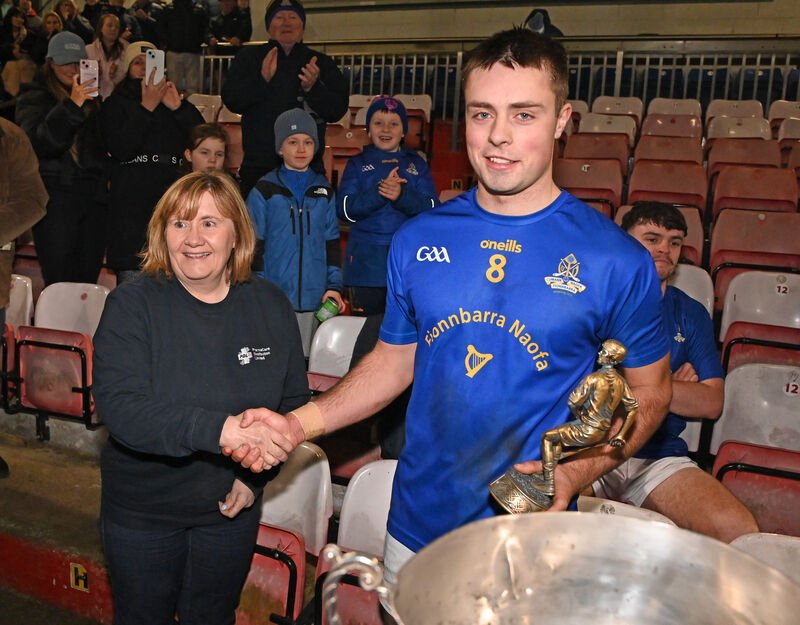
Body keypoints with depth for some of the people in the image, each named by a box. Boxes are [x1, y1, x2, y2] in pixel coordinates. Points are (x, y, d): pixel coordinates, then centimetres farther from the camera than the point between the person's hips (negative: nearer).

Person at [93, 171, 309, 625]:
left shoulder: (271, 306, -6)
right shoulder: (132, 306, -15)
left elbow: (295, 400, 0)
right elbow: (121, 408, -27)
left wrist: (256, 476, -12)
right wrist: (218, 429, -41)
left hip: (232, 508, 2)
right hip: (142, 510, -2)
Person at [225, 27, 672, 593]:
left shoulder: (618, 260, -13)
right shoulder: (419, 241, -3)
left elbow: (649, 392, -3)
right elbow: (393, 361, 7)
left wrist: (574, 474, -18)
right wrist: (299, 425, -5)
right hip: (416, 528, 4)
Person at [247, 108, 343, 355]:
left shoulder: (324, 191, 11)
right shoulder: (264, 191, 1)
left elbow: (332, 242, 13)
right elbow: (253, 246, 0)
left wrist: (334, 285, 4)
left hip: (314, 298, 3)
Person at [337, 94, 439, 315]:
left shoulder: (417, 164, 11)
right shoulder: (358, 164, 10)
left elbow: (432, 210, 0)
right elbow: (345, 210, -3)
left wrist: (402, 195, -19)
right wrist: (379, 192, -19)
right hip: (366, 263, 0)